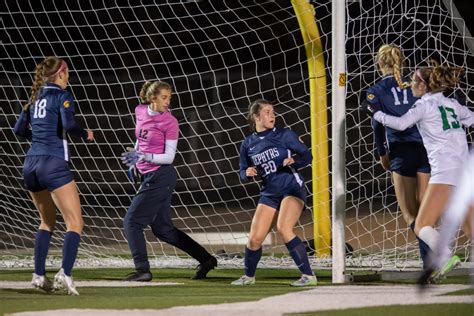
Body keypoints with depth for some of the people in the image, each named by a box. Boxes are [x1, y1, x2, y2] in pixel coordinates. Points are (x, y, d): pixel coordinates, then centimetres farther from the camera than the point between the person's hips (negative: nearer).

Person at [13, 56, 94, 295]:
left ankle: (39, 275, 11)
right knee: (75, 223, -5)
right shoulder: (61, 95, -4)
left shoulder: (36, 97, 16)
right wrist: (85, 134, 0)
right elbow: (68, 124, -18)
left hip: (31, 165, 7)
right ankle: (65, 273, -24)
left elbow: (19, 129, 19)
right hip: (53, 165, -7)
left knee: (48, 222, 21)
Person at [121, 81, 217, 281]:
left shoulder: (170, 122, -13)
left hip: (161, 177, -8)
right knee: (162, 229, 12)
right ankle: (206, 259, 20)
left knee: (132, 221, -9)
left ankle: (142, 270, -7)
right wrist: (134, 160, 25)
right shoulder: (140, 112, 5)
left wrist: (143, 157, -25)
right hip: (149, 177, 8)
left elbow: (169, 157, -15)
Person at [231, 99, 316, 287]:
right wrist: (247, 173, -11)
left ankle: (308, 276, -20)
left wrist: (294, 161, -21)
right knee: (255, 238, -1)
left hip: (292, 188, -4)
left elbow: (306, 156, 0)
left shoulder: (284, 135, -3)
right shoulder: (248, 144, 5)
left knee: (283, 228, -25)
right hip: (269, 193, 4)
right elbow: (243, 174, 12)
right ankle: (249, 276, 27)